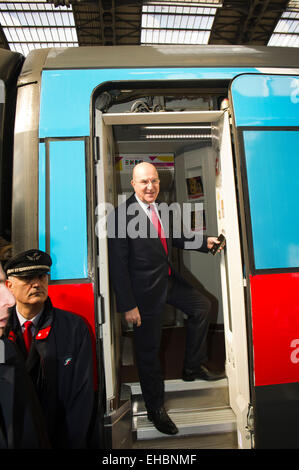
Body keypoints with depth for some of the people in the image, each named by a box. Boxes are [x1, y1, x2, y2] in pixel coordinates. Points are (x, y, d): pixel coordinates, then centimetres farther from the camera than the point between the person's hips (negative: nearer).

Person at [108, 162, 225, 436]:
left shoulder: (161, 208, 3)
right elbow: (118, 265, -19)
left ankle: (193, 367, 35)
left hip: (169, 279, 8)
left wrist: (204, 242, 8)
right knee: (148, 350, 9)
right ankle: (155, 408, 34)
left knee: (202, 306, 17)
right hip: (146, 289, -7)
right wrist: (128, 305, -18)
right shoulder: (121, 216, -20)